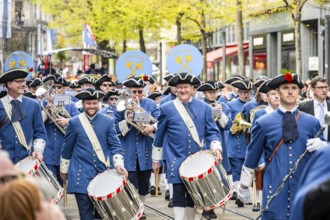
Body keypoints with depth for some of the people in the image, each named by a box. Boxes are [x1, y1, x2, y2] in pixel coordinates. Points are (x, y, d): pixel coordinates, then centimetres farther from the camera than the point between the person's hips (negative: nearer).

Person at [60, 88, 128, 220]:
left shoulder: (108, 121, 3)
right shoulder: (74, 122, 1)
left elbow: (115, 145, -1)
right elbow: (67, 148, 8)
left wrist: (119, 164, -16)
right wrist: (64, 169, 13)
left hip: (103, 173, 1)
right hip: (81, 174, -1)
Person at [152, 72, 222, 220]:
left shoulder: (204, 108, 5)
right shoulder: (167, 108, 1)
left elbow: (212, 132, 4)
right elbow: (159, 135, 7)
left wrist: (216, 148, -16)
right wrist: (156, 160, 10)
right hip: (177, 161, -2)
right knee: (179, 194, -7)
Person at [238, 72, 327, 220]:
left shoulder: (312, 123, 7)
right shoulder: (264, 123, 2)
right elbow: (251, 158, 10)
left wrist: (321, 147, -8)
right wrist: (244, 186, 14)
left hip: (304, 190, 2)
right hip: (275, 192, -2)